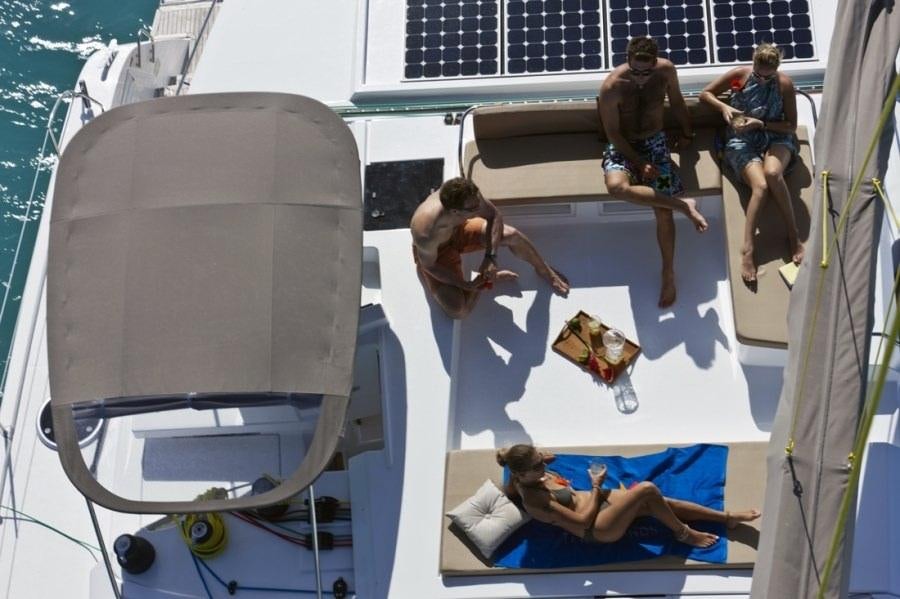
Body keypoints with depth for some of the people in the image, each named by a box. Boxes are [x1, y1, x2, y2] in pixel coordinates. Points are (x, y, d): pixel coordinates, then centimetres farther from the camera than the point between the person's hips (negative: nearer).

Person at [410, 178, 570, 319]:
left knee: (512, 235, -15)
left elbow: (494, 216, -15)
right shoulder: (426, 233, -44)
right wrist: (466, 286, -22)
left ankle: (544, 271, 14)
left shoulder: (469, 195, -35)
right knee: (457, 310, -21)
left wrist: (491, 256, -27)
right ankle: (488, 280, 7)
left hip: (459, 230, 4)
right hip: (434, 253, -4)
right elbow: (429, 266, -23)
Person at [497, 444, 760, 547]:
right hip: (597, 529, -10)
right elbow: (584, 521, -24)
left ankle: (727, 517, 8)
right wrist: (596, 486, -11)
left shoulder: (525, 478, -3)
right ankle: (684, 533, -1)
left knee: (660, 503, -2)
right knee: (647, 489, -26)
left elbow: (509, 489, 23)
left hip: (598, 501, 10)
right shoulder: (534, 501, -27)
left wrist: (537, 460, 12)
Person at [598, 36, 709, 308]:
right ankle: (683, 205, -24)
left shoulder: (666, 70, -12)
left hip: (655, 142, 2)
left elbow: (676, 100, 10)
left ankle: (668, 273, 2)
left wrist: (687, 132, 21)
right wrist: (640, 163, -18)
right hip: (623, 145, -2)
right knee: (616, 186, -36)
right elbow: (613, 133, -14)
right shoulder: (611, 87, -22)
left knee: (663, 210, -12)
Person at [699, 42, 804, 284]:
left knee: (772, 173, -37)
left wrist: (761, 124, -16)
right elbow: (705, 93, 6)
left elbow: (791, 126, -2)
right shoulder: (740, 75, -3)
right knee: (760, 186, -31)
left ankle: (793, 235, -25)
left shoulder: (784, 83, -5)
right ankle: (747, 249, -34)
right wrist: (724, 107, -13)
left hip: (776, 138, 0)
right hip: (742, 142, 0)